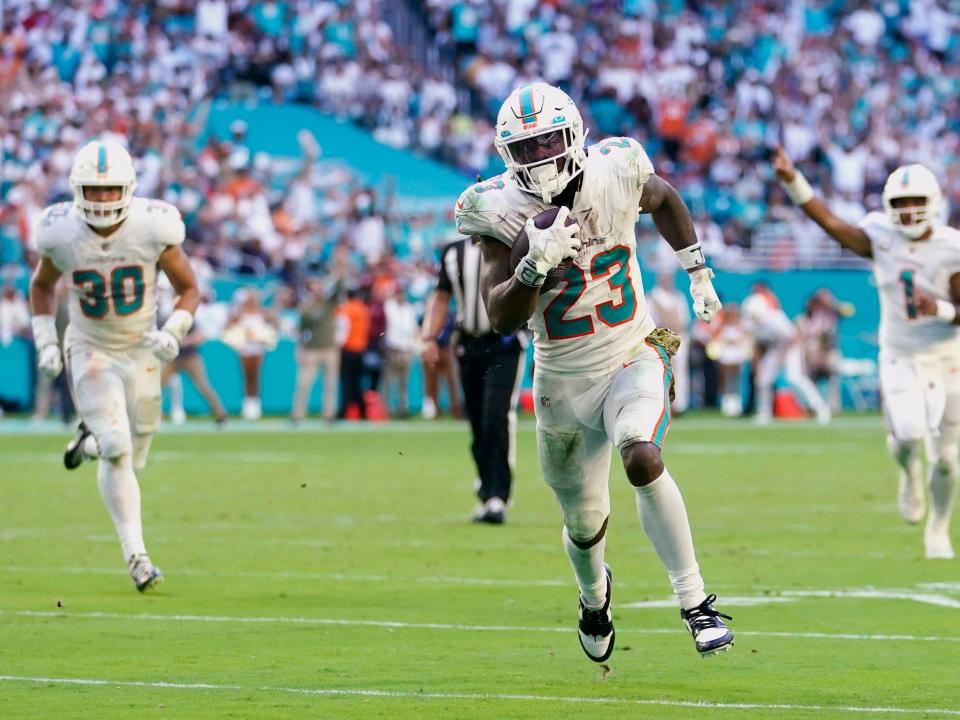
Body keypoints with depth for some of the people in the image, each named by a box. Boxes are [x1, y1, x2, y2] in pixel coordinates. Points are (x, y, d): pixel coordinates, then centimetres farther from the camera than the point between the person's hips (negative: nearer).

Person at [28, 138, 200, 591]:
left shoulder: (153, 229, -19)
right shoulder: (62, 233, -15)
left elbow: (189, 290, -5)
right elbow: (42, 285, 7)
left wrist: (173, 333, -21)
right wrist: (44, 341, -4)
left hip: (141, 353, 2)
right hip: (90, 351, -1)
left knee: (130, 461, 8)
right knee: (117, 451, -19)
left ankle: (91, 440, 42)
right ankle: (136, 556, -10)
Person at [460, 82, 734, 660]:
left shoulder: (616, 173, -13)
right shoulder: (503, 211, -16)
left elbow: (663, 200, 13)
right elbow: (501, 318, -21)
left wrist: (697, 271, 15)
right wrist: (535, 266, -37)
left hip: (632, 359, -1)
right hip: (563, 379, 1)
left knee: (643, 460, -31)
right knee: (584, 523, 13)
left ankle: (696, 604, -22)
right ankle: (595, 592, 51)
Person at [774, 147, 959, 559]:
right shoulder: (881, 239, -8)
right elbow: (830, 222, -18)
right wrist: (793, 181, -29)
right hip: (899, 357, 0)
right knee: (907, 434, -24)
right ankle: (910, 474, 15)